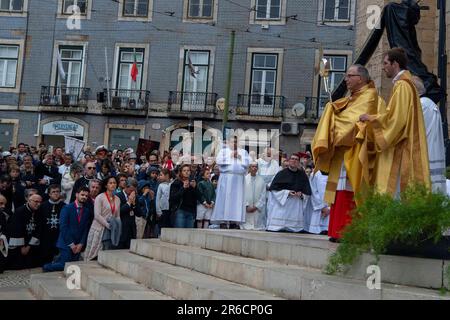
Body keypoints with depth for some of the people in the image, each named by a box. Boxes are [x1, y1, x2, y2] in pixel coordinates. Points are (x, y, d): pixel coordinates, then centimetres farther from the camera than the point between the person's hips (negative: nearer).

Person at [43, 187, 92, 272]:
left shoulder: (87, 211, 8)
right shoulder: (67, 208, -5)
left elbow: (86, 229, 6)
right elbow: (63, 227, -11)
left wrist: (81, 244, -5)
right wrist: (71, 244, -13)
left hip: (78, 245, 5)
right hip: (66, 243, -5)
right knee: (65, 266, -12)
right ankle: (46, 267, 13)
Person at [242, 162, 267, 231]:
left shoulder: (261, 180, 4)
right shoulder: (244, 179, 3)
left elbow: (263, 195, 3)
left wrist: (256, 206, -5)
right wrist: (246, 206, -8)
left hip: (258, 209, 1)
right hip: (246, 209, -1)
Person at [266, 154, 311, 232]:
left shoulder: (302, 175, 10)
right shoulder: (282, 173, 1)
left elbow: (307, 191, 14)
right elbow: (274, 188, -4)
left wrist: (301, 194, -7)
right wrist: (287, 192, -13)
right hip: (282, 202, -2)